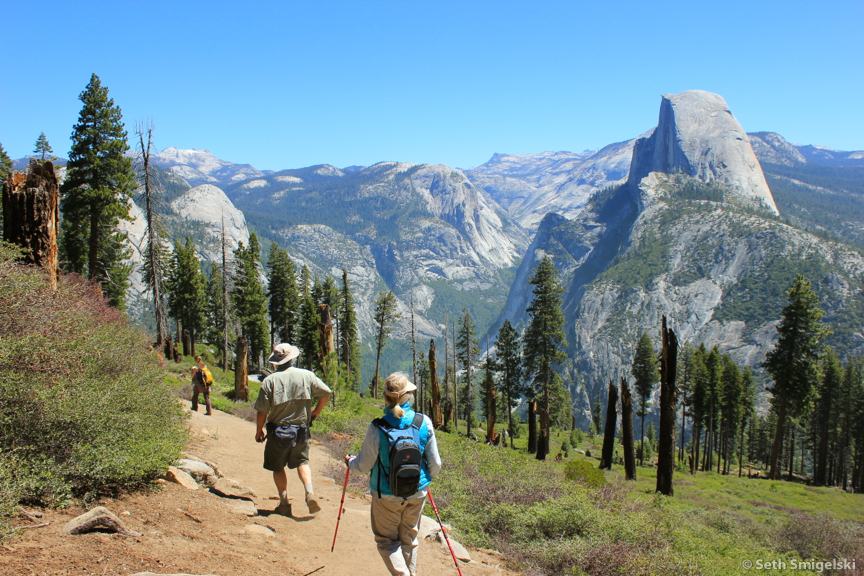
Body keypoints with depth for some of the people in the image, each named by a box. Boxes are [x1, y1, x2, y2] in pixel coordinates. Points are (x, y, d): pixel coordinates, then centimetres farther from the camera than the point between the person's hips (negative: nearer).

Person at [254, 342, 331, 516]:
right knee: (302, 461, 18)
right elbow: (326, 393, 0)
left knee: (278, 467, 13)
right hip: (301, 429, 2)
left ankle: (284, 503, 13)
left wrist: (259, 430, 6)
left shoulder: (270, 380, -10)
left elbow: (262, 410, -8)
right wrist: (316, 412, 16)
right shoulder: (307, 376, -4)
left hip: (278, 431, -2)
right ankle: (310, 492, -3)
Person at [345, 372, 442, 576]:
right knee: (409, 538, 22)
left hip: (387, 495, -3)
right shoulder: (424, 423, -13)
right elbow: (435, 464, -5)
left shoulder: (377, 428, -20)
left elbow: (364, 465, -9)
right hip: (417, 493, 3)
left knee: (387, 540, 13)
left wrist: (350, 462, 14)